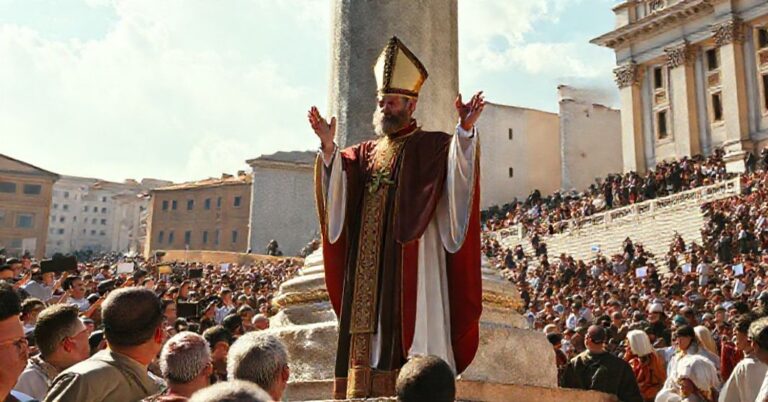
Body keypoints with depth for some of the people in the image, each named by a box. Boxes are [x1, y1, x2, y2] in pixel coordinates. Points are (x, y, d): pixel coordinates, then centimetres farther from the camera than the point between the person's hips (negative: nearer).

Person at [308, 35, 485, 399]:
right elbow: (337, 182, 4)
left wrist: (465, 131, -32)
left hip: (414, 263, -5)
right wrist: (329, 147, -13)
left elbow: (460, 176, -16)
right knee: (369, 335, 4)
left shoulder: (433, 147, 4)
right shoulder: (365, 153, 19)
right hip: (370, 269, 5)